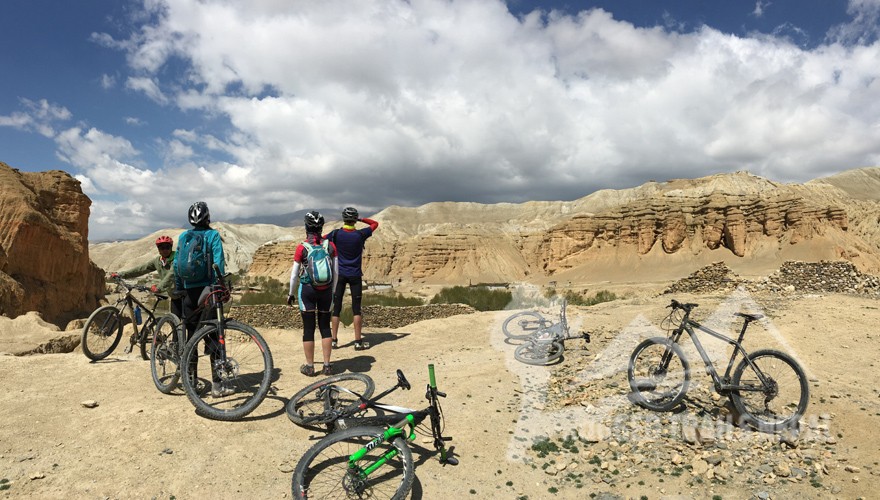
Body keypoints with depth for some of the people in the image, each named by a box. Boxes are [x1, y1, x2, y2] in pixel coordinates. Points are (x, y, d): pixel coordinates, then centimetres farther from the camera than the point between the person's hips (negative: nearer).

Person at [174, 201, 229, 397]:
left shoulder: (183, 237, 11)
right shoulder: (212, 235, -2)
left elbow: (176, 264, 11)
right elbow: (218, 262, -12)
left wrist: (178, 288, 18)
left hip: (189, 291, 4)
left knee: (191, 335, 12)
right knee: (212, 336, -4)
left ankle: (191, 380, 19)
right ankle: (217, 385, -4)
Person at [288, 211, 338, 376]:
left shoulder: (302, 248, -10)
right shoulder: (330, 246, -4)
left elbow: (294, 274, -4)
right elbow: (336, 272, 0)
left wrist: (291, 293, 9)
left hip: (307, 290, -2)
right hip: (326, 290, 2)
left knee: (308, 329, 6)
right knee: (325, 327, 11)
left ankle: (309, 367, 13)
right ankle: (327, 366, 14)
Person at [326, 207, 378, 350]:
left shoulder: (336, 234, -7)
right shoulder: (360, 234, -9)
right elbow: (375, 223, 7)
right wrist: (361, 219, 6)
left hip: (339, 274, 1)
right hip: (355, 275, -1)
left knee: (336, 308, 8)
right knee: (356, 308, 3)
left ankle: (334, 340, 12)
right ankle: (358, 341, 5)